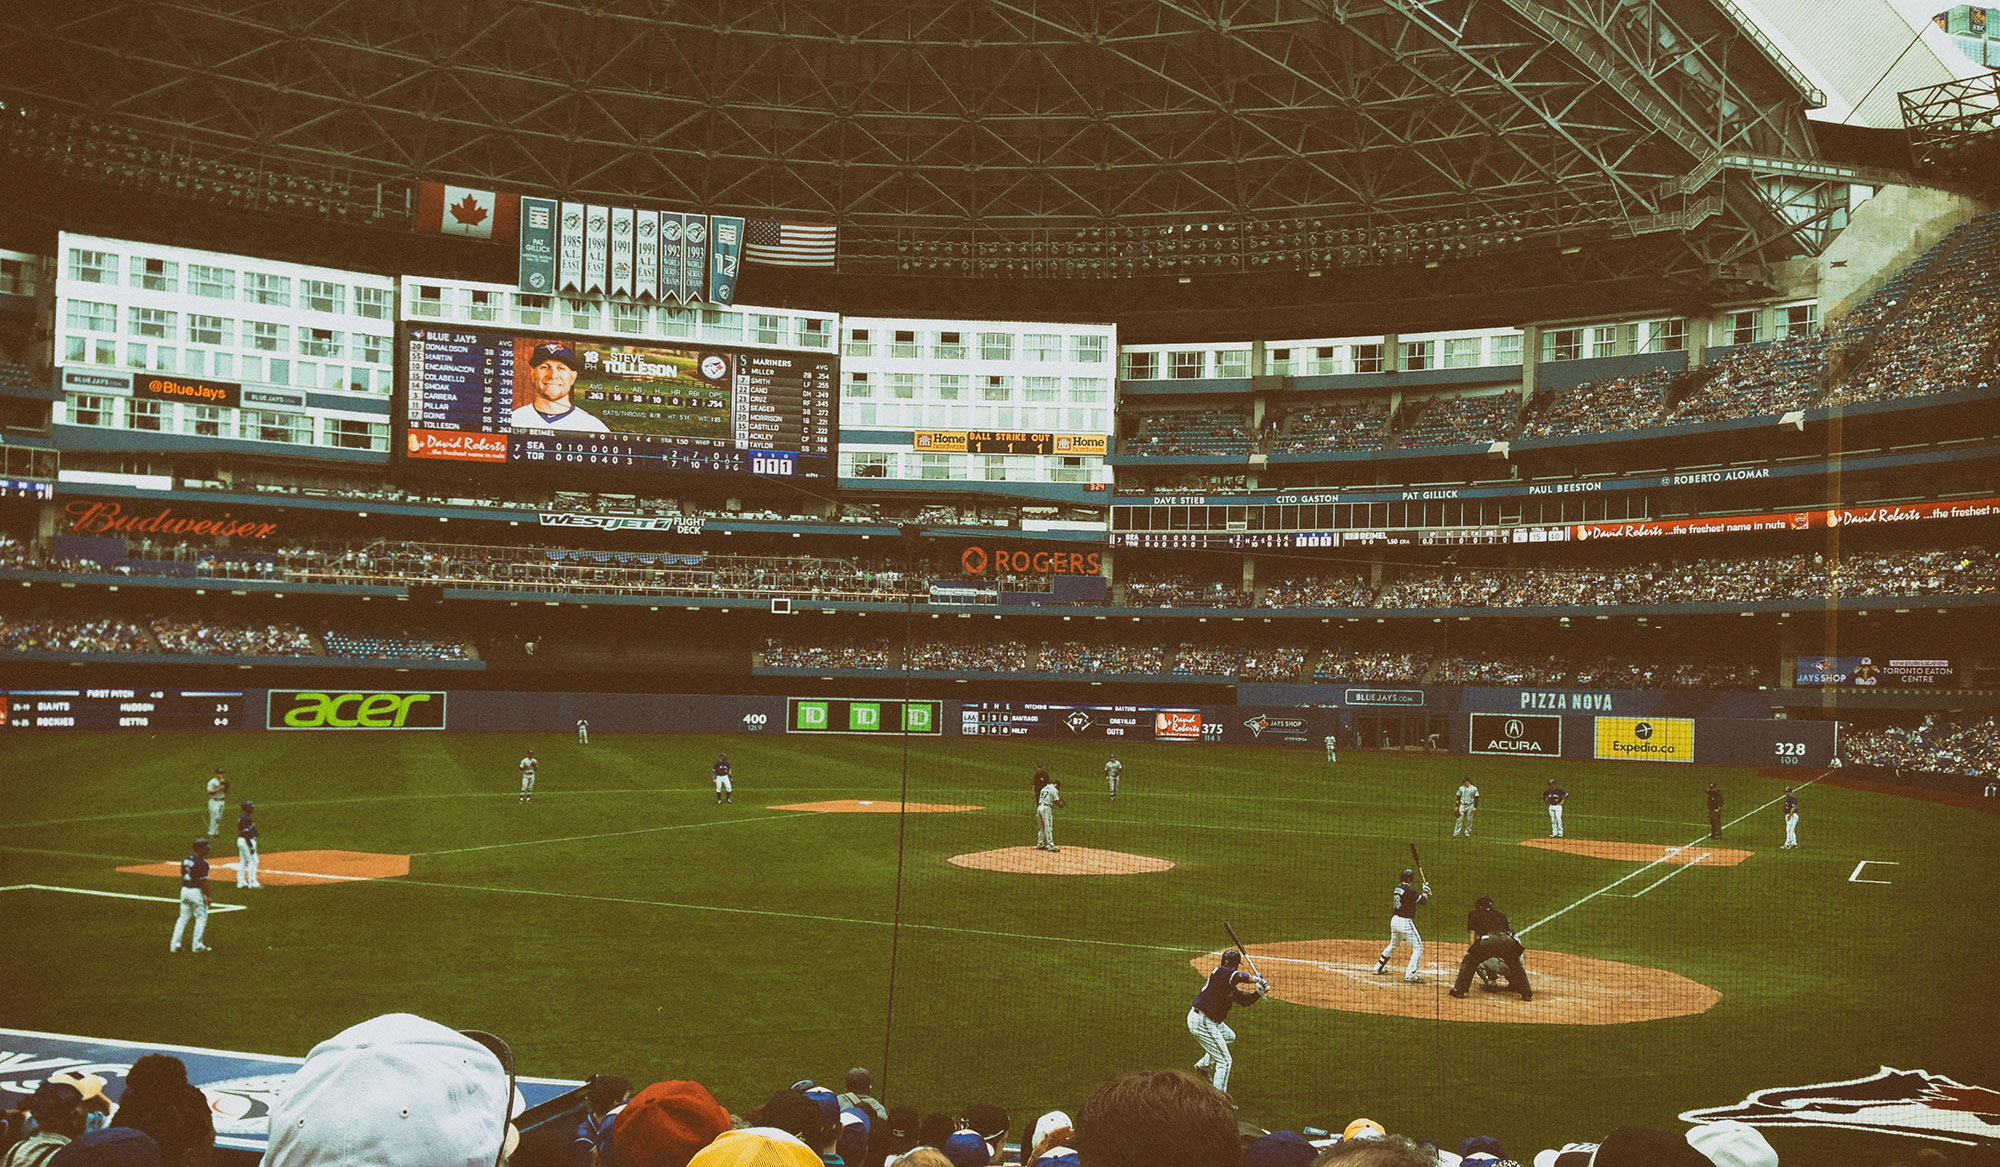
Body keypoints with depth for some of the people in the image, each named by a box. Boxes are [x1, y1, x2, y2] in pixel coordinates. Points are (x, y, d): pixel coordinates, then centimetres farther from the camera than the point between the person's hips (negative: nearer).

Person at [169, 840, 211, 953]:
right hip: (197, 892, -7)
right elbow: (203, 881, -19)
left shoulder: (185, 860, 7)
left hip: (185, 890, 7)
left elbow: (182, 877, 14)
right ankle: (197, 946, 7)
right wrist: (208, 896, -12)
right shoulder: (202, 863, -17)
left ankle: (174, 945, 11)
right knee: (201, 918, 4)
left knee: (183, 917, 14)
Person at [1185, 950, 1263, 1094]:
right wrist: (1252, 979, -19)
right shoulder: (1220, 972, -17)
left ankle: (1204, 1065, 39)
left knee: (1229, 1036, 35)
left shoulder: (1230, 986, 12)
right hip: (1202, 1022, -10)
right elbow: (1237, 976, -38)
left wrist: (1258, 992, 1)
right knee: (1224, 1061, -5)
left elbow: (1244, 1001, 16)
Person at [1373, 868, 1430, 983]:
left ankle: (1378, 968, 34)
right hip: (1405, 922, -9)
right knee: (1418, 948, -1)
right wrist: (1425, 891, 2)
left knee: (1393, 945, 27)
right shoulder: (1409, 890, -17)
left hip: (1394, 920, 9)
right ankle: (1410, 975, -9)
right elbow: (1423, 901, -14)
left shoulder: (1398, 888, 9)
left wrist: (1424, 892, 13)